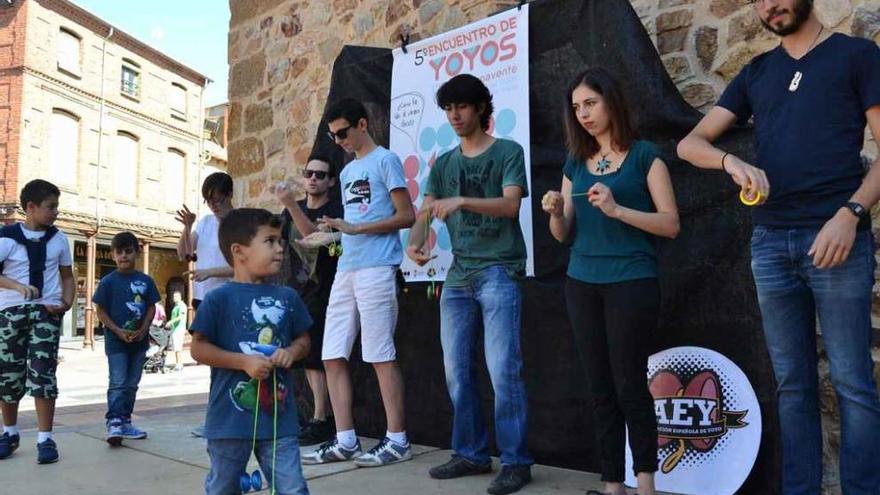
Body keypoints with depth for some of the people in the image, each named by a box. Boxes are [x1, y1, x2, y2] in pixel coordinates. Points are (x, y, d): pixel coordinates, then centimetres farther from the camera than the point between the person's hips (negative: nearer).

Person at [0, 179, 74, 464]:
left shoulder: (58, 239, 7)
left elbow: (67, 276, 16)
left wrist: (67, 302, -1)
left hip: (47, 313, 1)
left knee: (43, 373, -6)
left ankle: (45, 439, 0)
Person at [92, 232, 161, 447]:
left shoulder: (145, 281, 3)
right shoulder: (108, 281, -5)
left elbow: (151, 307, 6)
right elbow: (101, 310, -4)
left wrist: (144, 329, -9)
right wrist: (118, 331, -15)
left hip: (139, 340, 4)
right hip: (116, 340, -3)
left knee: (132, 384, 11)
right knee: (118, 383, -6)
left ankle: (125, 422, 22)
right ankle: (113, 423, -2)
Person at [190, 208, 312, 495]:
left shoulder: (287, 297, 4)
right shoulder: (219, 299, -8)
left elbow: (304, 340, 13)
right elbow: (199, 348, -8)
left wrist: (291, 352, -9)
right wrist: (244, 361, -18)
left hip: (279, 415, 3)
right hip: (230, 416, -2)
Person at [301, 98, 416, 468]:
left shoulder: (385, 160, 0)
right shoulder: (347, 172, 23)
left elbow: (407, 216, -8)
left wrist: (354, 228, -14)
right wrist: (333, 231, 6)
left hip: (376, 269, -8)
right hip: (345, 270, 8)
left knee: (381, 355, -5)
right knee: (333, 356, 4)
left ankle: (397, 440, 5)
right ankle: (345, 440, 12)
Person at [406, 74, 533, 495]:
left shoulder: (507, 152, 2)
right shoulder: (444, 164, 16)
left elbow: (511, 205, -13)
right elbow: (425, 212, 5)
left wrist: (462, 200, -28)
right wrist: (414, 241, -17)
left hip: (499, 271, -6)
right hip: (458, 275, 6)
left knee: (503, 369, -8)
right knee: (457, 371, 8)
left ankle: (516, 461, 3)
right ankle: (471, 453, 21)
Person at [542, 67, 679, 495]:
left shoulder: (644, 155, 0)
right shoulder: (575, 163, 13)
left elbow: (671, 224, -7)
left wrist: (616, 209, -19)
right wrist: (555, 213, -7)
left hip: (632, 282, -5)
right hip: (581, 284, 5)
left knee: (629, 384, -4)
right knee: (600, 388, 7)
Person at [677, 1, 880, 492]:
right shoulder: (756, 72, 18)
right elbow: (690, 143, 10)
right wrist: (731, 161, -11)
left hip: (836, 237, -3)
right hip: (770, 242, 4)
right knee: (793, 384, 8)